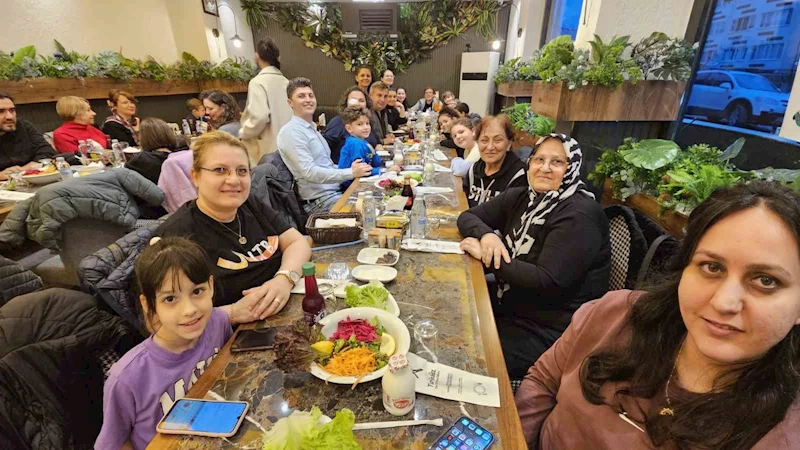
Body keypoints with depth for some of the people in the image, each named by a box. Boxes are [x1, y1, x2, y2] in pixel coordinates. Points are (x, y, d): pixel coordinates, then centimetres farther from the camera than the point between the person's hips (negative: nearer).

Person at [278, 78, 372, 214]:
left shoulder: (313, 129, 17)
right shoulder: (291, 132, -12)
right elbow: (309, 172, -22)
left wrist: (351, 169, 5)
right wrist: (351, 173, -23)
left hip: (336, 191, 9)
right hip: (319, 200, -9)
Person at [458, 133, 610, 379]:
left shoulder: (579, 215, -19)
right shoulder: (520, 197, 3)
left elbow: (547, 283, -25)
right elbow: (467, 216, 5)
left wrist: (486, 257, -22)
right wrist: (487, 235, -18)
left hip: (549, 329, -7)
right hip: (511, 305, 7)